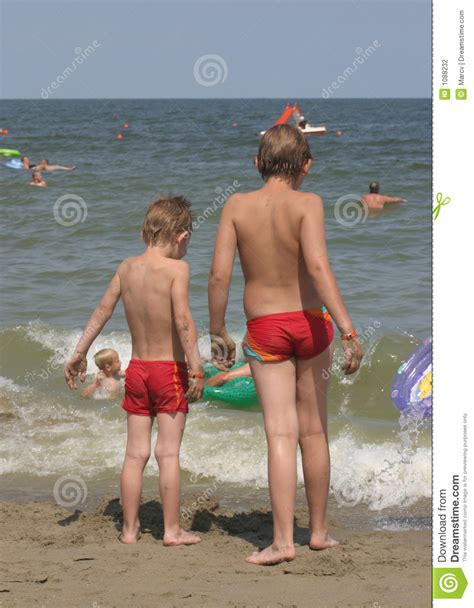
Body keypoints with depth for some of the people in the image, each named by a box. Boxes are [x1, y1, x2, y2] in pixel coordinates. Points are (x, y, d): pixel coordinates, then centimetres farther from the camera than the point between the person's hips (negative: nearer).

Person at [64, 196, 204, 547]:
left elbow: (102, 311, 10)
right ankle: (172, 530, 4)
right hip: (170, 371, -5)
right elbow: (182, 319, -23)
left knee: (135, 453, 9)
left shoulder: (127, 268, 4)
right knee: (169, 452, 0)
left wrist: (80, 354, 18)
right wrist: (196, 367, -22)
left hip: (136, 370, 5)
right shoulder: (176, 268, -12)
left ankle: (130, 529, 14)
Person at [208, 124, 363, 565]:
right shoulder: (307, 204, -12)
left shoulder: (237, 205, -6)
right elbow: (318, 265, -24)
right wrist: (347, 330, -25)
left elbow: (219, 273, -9)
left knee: (280, 434, -2)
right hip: (309, 322, 0)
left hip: (263, 329, 1)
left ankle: (283, 541, -11)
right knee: (313, 431, 12)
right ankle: (319, 530, 22)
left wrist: (217, 331, 4)